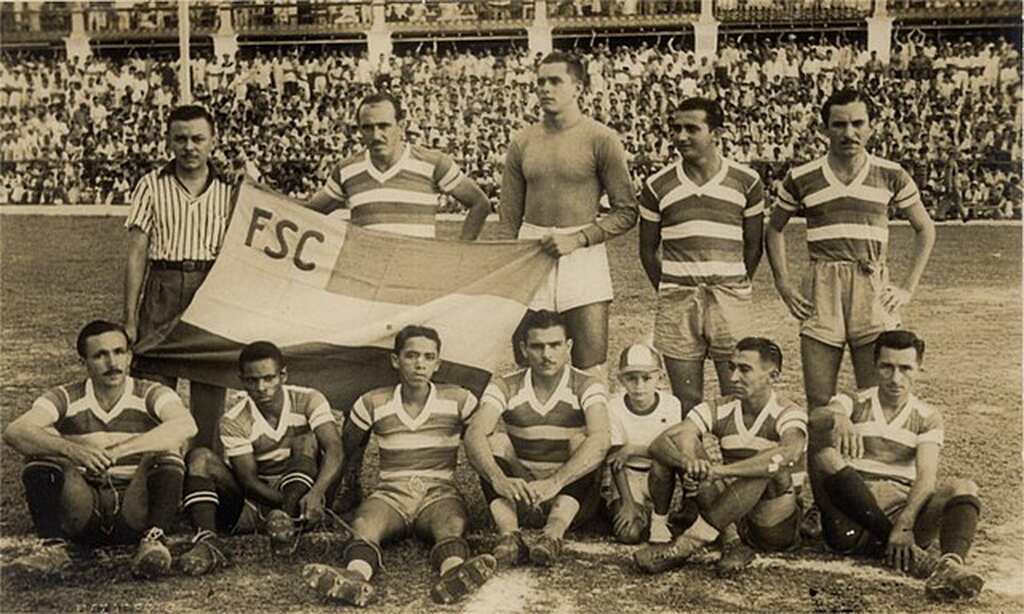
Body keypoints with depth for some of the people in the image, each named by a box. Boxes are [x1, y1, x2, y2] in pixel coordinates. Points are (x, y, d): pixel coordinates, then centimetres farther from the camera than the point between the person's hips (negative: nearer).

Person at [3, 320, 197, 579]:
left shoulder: (152, 395, -4)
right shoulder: (65, 399, 0)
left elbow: (186, 425, -27)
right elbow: (14, 432, -19)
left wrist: (119, 450, -37)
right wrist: (72, 449, -38)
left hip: (136, 507, -1)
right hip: (84, 508, 2)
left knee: (165, 456, -26)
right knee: (39, 455, -18)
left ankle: (154, 540, -33)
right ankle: (53, 544, -26)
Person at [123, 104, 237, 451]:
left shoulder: (228, 191, 7)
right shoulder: (152, 186, 4)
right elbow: (136, 256, 2)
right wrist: (129, 321, -2)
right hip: (162, 290, -1)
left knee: (210, 391, 5)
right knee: (153, 384, -5)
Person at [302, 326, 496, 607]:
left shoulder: (459, 400, 6)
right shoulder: (373, 404, 6)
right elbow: (343, 452, 17)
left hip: (439, 492, 0)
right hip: (390, 492, 1)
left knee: (453, 523, -37)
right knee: (364, 525, -35)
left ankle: (452, 572, -68)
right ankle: (355, 578, -64)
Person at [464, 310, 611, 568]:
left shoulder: (587, 387, -8)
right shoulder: (506, 388, -2)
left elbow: (600, 441, -29)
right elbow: (474, 435, -21)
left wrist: (554, 482, -44)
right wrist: (499, 480, -41)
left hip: (572, 495, -2)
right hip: (520, 496, 2)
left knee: (580, 441, -26)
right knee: (494, 442, -20)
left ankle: (553, 535, -44)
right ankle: (509, 535, -39)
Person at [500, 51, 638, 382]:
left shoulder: (601, 140, -2)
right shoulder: (522, 142, 10)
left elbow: (626, 211, -3)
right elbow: (509, 214, 14)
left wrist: (577, 239, -13)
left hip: (582, 255, -3)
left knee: (590, 372, -5)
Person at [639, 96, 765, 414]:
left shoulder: (746, 182, 3)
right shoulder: (658, 186, 5)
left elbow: (753, 246, 11)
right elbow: (647, 249, 13)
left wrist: (735, 291, 8)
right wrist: (667, 293, 8)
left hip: (730, 303, -1)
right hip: (677, 305, 1)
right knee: (686, 404, 5)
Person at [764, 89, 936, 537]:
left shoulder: (891, 176, 4)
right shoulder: (801, 178, 4)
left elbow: (925, 230, 15)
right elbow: (774, 229, 18)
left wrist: (908, 288, 5)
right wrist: (783, 285, 7)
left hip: (873, 293, 0)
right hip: (820, 295, 0)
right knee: (819, 407, 1)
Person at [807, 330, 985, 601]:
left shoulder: (927, 418, 11)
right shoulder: (854, 404, 8)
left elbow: (926, 478, -6)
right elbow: (815, 418, -16)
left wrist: (904, 525, -25)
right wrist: (837, 419, -42)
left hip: (903, 508, 1)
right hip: (853, 513, -1)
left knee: (963, 488, -21)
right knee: (825, 455, -28)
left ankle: (950, 566, -50)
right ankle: (909, 552, -33)